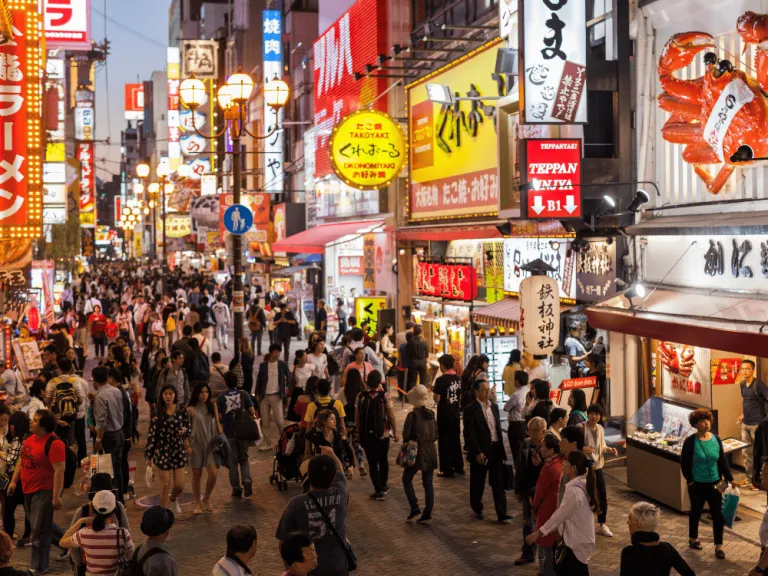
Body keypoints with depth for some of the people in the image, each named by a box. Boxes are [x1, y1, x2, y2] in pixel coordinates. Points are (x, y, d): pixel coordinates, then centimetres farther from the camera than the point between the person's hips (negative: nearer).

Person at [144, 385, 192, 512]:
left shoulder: (181, 410, -1)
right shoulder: (158, 413, -8)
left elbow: (187, 427, 13)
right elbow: (151, 434, -5)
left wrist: (184, 431, -12)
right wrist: (149, 456, -5)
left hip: (178, 450, 2)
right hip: (162, 452, -2)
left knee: (179, 485, 5)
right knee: (165, 485, 0)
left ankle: (173, 499, 40)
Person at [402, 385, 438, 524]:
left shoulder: (412, 415, -14)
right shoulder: (431, 414, 3)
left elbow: (406, 435, -12)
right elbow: (436, 434, 8)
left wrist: (409, 444, 7)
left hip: (417, 451, -5)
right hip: (431, 452, 5)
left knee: (407, 479, 12)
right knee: (428, 483, 10)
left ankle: (414, 508, 1)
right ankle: (427, 514, 9)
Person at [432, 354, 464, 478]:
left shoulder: (441, 380, -18)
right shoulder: (458, 378, 2)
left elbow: (437, 398, -17)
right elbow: (460, 396, 11)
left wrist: (433, 392, 0)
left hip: (444, 415, -6)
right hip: (456, 413, 6)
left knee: (445, 442, 3)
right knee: (456, 440, 17)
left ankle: (447, 470, 7)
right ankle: (459, 467, 23)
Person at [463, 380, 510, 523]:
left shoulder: (494, 406, 10)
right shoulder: (470, 409, -10)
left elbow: (498, 428, 15)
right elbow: (470, 434, -13)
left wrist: (501, 448, 11)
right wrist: (477, 452, -17)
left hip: (496, 449, 5)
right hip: (480, 451, -5)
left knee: (498, 482, 2)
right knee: (478, 483, 10)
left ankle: (502, 513, 2)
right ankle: (477, 508, 29)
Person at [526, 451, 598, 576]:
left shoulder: (573, 491, -26)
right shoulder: (582, 484, 3)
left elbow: (559, 515, -18)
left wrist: (537, 533, -8)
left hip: (577, 543, -9)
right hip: (578, 539, 9)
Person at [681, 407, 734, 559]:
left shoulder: (716, 439, -3)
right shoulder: (690, 441, -14)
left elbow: (722, 461, 4)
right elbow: (684, 462, -8)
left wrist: (730, 479, 1)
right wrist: (690, 480, -9)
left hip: (714, 483, 3)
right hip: (697, 484, -3)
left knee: (718, 514, 1)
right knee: (696, 511, 15)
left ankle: (718, 546, 12)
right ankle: (693, 538, 37)